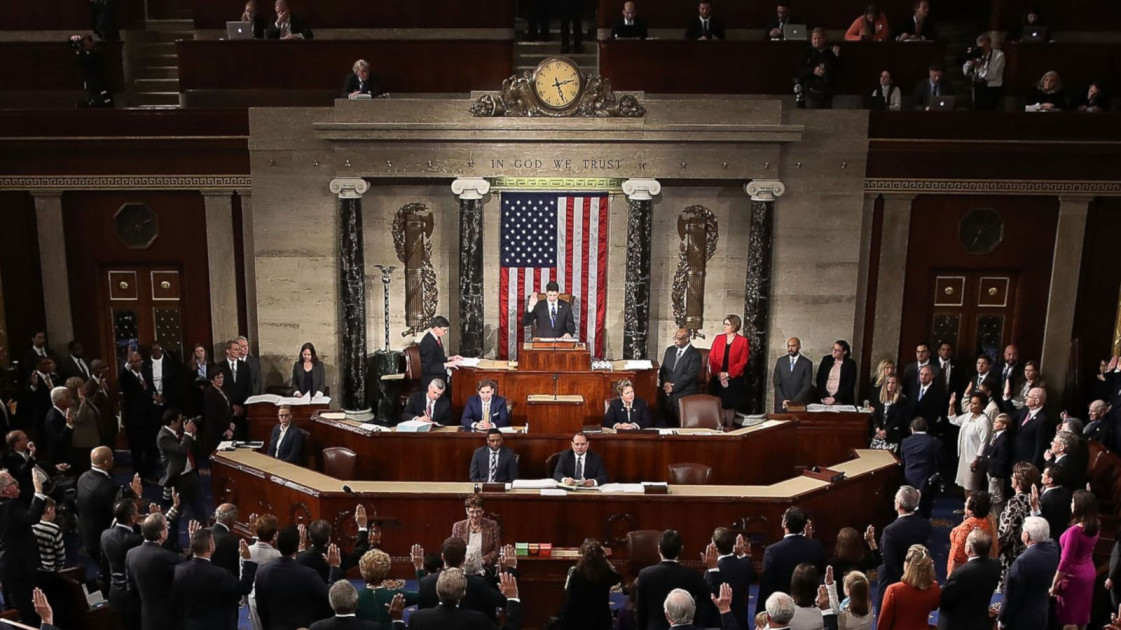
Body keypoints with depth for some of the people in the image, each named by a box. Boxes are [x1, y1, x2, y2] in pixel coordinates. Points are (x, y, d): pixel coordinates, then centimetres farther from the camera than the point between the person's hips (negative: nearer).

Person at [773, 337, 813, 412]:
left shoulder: (807, 363, -2)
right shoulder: (780, 361, 6)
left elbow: (806, 386, -7)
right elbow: (776, 383, 4)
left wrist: (794, 402, -15)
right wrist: (783, 400, -9)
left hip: (799, 405, -2)